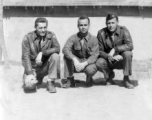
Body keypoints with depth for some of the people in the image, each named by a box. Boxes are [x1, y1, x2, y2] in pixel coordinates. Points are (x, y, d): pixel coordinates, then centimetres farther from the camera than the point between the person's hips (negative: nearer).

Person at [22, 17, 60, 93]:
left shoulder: (51, 35, -6)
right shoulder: (28, 38, -10)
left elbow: (57, 48, -20)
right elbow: (25, 56, -14)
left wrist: (42, 53, -30)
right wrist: (29, 74, -24)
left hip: (45, 66, 1)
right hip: (33, 67, 0)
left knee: (55, 56, -27)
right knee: (29, 84, -25)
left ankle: (50, 82, -12)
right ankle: (38, 79, 14)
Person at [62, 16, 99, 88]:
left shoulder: (93, 39, -9)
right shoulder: (73, 38, -7)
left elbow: (94, 56, -14)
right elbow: (65, 49, -22)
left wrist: (84, 63, -32)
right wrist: (74, 59, -39)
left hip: (88, 63, -1)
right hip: (76, 63, 2)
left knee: (90, 70, -36)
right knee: (67, 56, -26)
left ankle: (89, 79, 4)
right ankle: (69, 80, -14)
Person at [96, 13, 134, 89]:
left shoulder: (123, 30, -11)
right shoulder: (101, 33, -8)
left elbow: (130, 45, -24)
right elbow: (99, 51, -9)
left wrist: (115, 49, -30)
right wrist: (109, 56, -28)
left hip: (121, 61, -1)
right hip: (109, 61, 1)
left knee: (128, 53, -32)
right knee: (99, 63, -30)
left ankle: (126, 79, -12)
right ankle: (109, 75, 6)